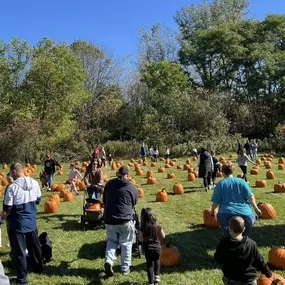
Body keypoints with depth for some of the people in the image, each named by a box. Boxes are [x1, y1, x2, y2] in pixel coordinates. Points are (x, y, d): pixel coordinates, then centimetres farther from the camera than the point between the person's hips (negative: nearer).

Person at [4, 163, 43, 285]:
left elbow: (7, 208, -15)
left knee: (19, 250, 6)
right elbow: (38, 200, 8)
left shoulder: (12, 187, -21)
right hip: (32, 220, 6)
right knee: (34, 245, 22)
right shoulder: (34, 183, -4)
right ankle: (38, 268, 39)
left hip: (18, 223, -6)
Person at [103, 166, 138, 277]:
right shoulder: (132, 188, -6)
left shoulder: (109, 184, 3)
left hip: (109, 219, 3)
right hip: (125, 220, -3)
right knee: (126, 244, 13)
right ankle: (125, 268, 21)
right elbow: (134, 204, 8)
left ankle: (109, 260, 0)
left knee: (111, 240, 21)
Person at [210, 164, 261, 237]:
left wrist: (212, 210, 20)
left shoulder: (220, 184, 5)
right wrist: (256, 208, 15)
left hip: (226, 214, -1)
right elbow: (250, 197, 6)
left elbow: (216, 201, 5)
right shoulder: (241, 181, 10)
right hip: (244, 213, 1)